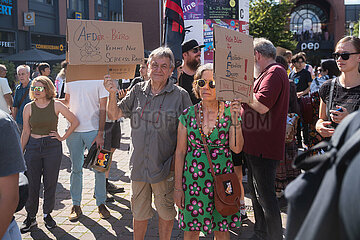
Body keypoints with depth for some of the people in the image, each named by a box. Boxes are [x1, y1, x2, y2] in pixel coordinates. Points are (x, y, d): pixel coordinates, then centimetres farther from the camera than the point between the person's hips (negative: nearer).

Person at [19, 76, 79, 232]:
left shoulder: (56, 105, -3)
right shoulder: (29, 107, 2)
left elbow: (75, 121, 3)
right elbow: (26, 132, 4)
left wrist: (63, 137, -1)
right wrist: (20, 153, 1)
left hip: (53, 146, -1)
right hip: (33, 146, 1)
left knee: (50, 183, 6)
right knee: (32, 184, 3)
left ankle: (47, 214, 24)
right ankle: (31, 216, 20)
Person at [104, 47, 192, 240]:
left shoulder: (180, 95, -6)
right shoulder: (138, 90, 3)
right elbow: (114, 115, 7)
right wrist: (112, 94, -11)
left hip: (165, 166, -3)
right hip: (138, 164, 3)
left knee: (166, 211, 15)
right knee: (139, 212, 18)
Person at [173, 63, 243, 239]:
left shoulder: (229, 112, -2)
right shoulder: (188, 114, -1)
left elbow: (237, 148, -11)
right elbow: (180, 152, 1)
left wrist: (235, 120, -22)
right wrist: (178, 187, 0)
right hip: (193, 179, 0)